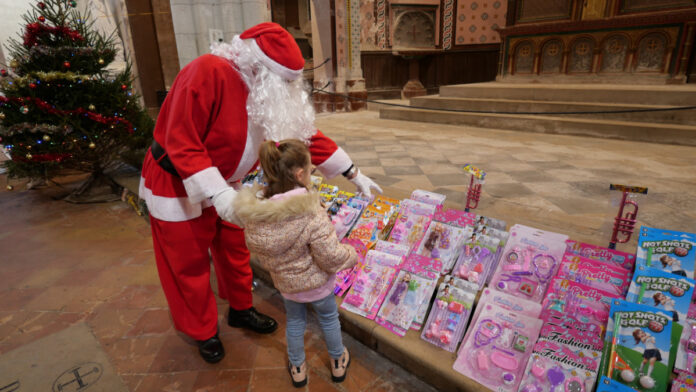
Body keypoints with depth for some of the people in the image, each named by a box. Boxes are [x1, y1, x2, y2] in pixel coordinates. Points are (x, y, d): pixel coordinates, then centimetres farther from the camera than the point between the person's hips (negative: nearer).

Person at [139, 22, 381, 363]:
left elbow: (304, 135, -5)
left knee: (234, 249, 18)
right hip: (176, 185, -6)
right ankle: (204, 332, 31)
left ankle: (240, 309, 41)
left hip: (222, 184, 7)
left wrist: (354, 174, -7)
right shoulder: (208, 73, -30)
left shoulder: (270, 94, -6)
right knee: (190, 265, 9)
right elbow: (182, 143, -31)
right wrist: (218, 194, -39)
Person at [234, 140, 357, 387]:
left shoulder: (253, 213, -20)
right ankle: (338, 363, 48)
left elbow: (259, 254, -4)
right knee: (328, 318, 25)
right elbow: (331, 258, -27)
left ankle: (297, 368, 48)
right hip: (317, 283, -3)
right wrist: (352, 255, -6)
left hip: (285, 284, 3)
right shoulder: (312, 214, -35)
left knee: (294, 321, 28)